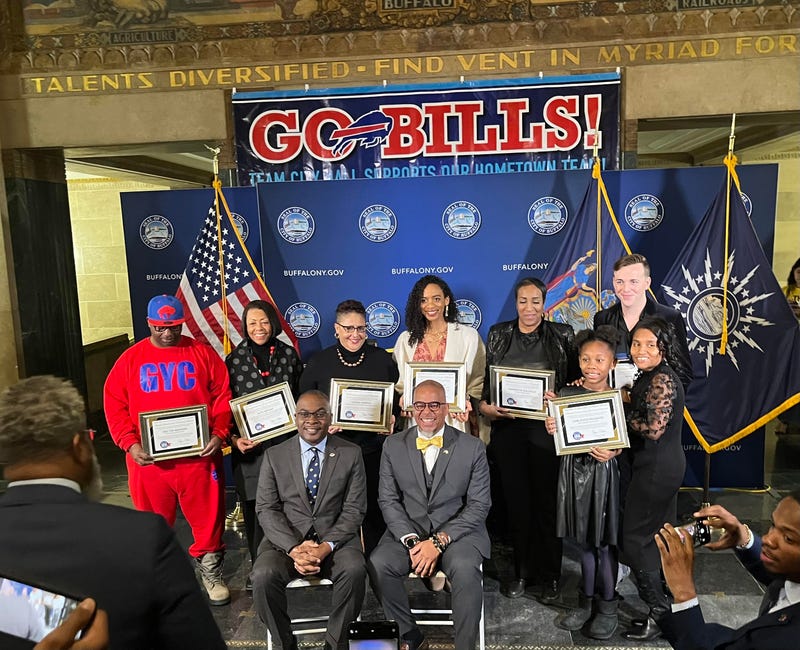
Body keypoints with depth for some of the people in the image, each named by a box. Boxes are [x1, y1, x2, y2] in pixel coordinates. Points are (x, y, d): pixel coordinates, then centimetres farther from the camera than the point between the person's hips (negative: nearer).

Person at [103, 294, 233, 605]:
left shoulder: (203, 354, 0)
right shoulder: (130, 359, 2)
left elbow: (223, 397, 0)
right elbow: (114, 406, 1)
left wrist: (219, 434, -13)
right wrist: (130, 444, -11)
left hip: (199, 455, -1)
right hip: (148, 458, 1)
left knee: (208, 517, 9)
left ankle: (211, 572, 30)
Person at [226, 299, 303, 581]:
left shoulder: (289, 354, 5)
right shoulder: (234, 359, 1)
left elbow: (301, 396, 10)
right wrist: (234, 438, -8)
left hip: (285, 442, 1)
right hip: (249, 446, 0)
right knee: (254, 508, 6)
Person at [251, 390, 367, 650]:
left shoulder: (351, 454, 2)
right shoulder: (274, 455, 5)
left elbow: (354, 509, -1)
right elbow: (266, 509, 0)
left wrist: (327, 546, -16)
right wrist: (293, 548, -15)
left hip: (335, 537, 0)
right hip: (287, 538, 1)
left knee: (355, 570, -29)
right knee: (263, 576, -27)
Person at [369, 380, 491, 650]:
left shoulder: (472, 447, -2)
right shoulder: (393, 445, 5)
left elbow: (479, 505, -4)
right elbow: (388, 499, 4)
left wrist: (439, 541, -15)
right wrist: (411, 541, -12)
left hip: (457, 530, -2)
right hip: (408, 530, 2)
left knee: (465, 569, -32)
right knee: (378, 565, -24)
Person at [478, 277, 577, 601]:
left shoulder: (562, 335, 2)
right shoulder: (498, 334, 5)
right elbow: (484, 379, 7)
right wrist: (485, 405, -10)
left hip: (547, 428, -1)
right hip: (508, 428, 2)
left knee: (547, 502, 6)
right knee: (516, 501, 10)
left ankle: (549, 576, 22)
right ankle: (522, 572, 26)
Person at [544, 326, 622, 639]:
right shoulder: (567, 394, -1)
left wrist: (612, 452, -23)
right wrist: (551, 429, -18)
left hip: (604, 473, -3)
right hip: (575, 470, 3)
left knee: (604, 542, 8)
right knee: (585, 541, 16)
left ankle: (607, 607, 27)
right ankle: (587, 601, 32)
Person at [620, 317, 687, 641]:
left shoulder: (662, 380, -21)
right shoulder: (649, 377, 10)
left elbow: (653, 429, -26)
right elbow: (638, 420, 12)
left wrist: (621, 415, -14)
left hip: (656, 470, -10)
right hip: (664, 467, 10)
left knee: (635, 539, -1)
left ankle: (659, 614, 12)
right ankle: (669, 602, 32)